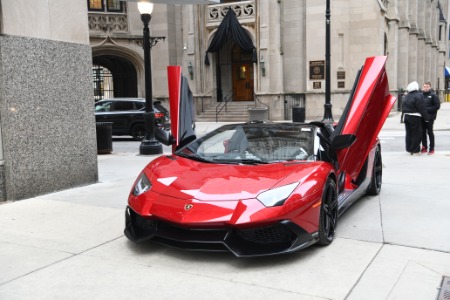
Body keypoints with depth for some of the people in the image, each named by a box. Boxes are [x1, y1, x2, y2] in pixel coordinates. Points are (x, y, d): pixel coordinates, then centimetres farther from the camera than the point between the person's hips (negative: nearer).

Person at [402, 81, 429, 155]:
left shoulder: (406, 97, 10)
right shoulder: (418, 96, -15)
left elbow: (403, 108, 14)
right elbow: (422, 109, -16)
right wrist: (426, 118, -10)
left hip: (406, 116, 8)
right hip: (415, 118, -7)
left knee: (409, 134, 13)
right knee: (417, 134, 0)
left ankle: (409, 149, 19)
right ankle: (415, 150, 3)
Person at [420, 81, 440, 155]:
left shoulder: (433, 95, -5)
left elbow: (437, 106, -9)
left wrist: (427, 109, -16)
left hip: (430, 117, -4)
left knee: (430, 132, 1)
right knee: (423, 132, 10)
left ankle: (431, 149, 8)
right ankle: (424, 147, 21)